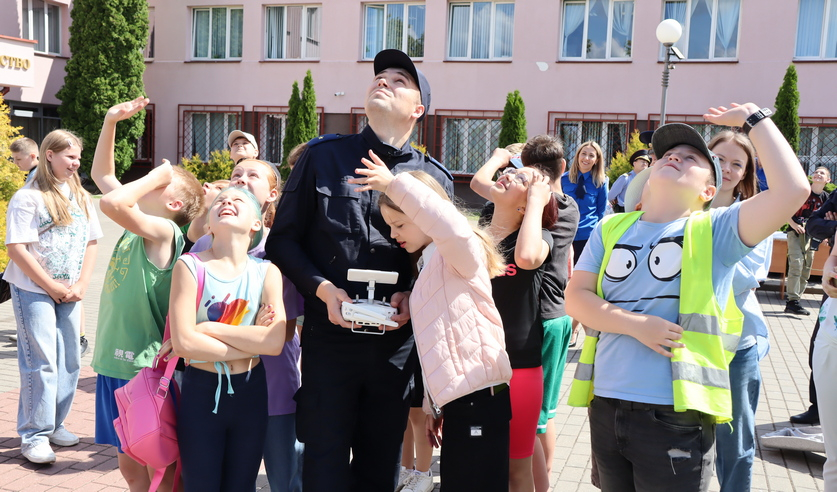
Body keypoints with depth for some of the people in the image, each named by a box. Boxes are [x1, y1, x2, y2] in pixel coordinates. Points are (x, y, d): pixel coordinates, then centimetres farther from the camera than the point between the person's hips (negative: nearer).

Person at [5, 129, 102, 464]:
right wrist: (51, 287, -12)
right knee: (41, 364, -4)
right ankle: (34, 436, 6)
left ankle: (54, 425, 23)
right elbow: (16, 248, -14)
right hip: (34, 291, -6)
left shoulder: (81, 197, 8)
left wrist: (81, 285, 0)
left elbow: (91, 242, 11)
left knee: (69, 362, 8)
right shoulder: (28, 197, -10)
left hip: (70, 293, 6)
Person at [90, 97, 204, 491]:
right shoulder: (137, 226, 9)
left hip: (144, 369, -8)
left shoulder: (163, 231, -15)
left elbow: (111, 202, -31)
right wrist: (110, 122, 12)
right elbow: (102, 177, 20)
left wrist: (157, 176, -16)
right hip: (114, 363, 8)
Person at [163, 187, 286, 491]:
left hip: (250, 394, 2)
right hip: (201, 394, -2)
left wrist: (207, 329, -17)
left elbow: (274, 342, -16)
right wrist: (251, 344, -14)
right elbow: (183, 343, -19)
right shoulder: (190, 265, -8)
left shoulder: (267, 271, -2)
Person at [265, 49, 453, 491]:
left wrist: (413, 295, -10)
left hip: (396, 342, 1)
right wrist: (323, 289, -11)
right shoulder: (323, 156, 4)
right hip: (328, 335, -1)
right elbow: (283, 239, 3)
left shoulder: (435, 178, 6)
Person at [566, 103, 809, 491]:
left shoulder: (715, 230, -2)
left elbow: (793, 188, -15)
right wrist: (637, 324, -14)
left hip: (676, 417, -3)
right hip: (605, 406, 4)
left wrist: (754, 118, -4)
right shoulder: (610, 229, 9)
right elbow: (576, 298, 2)